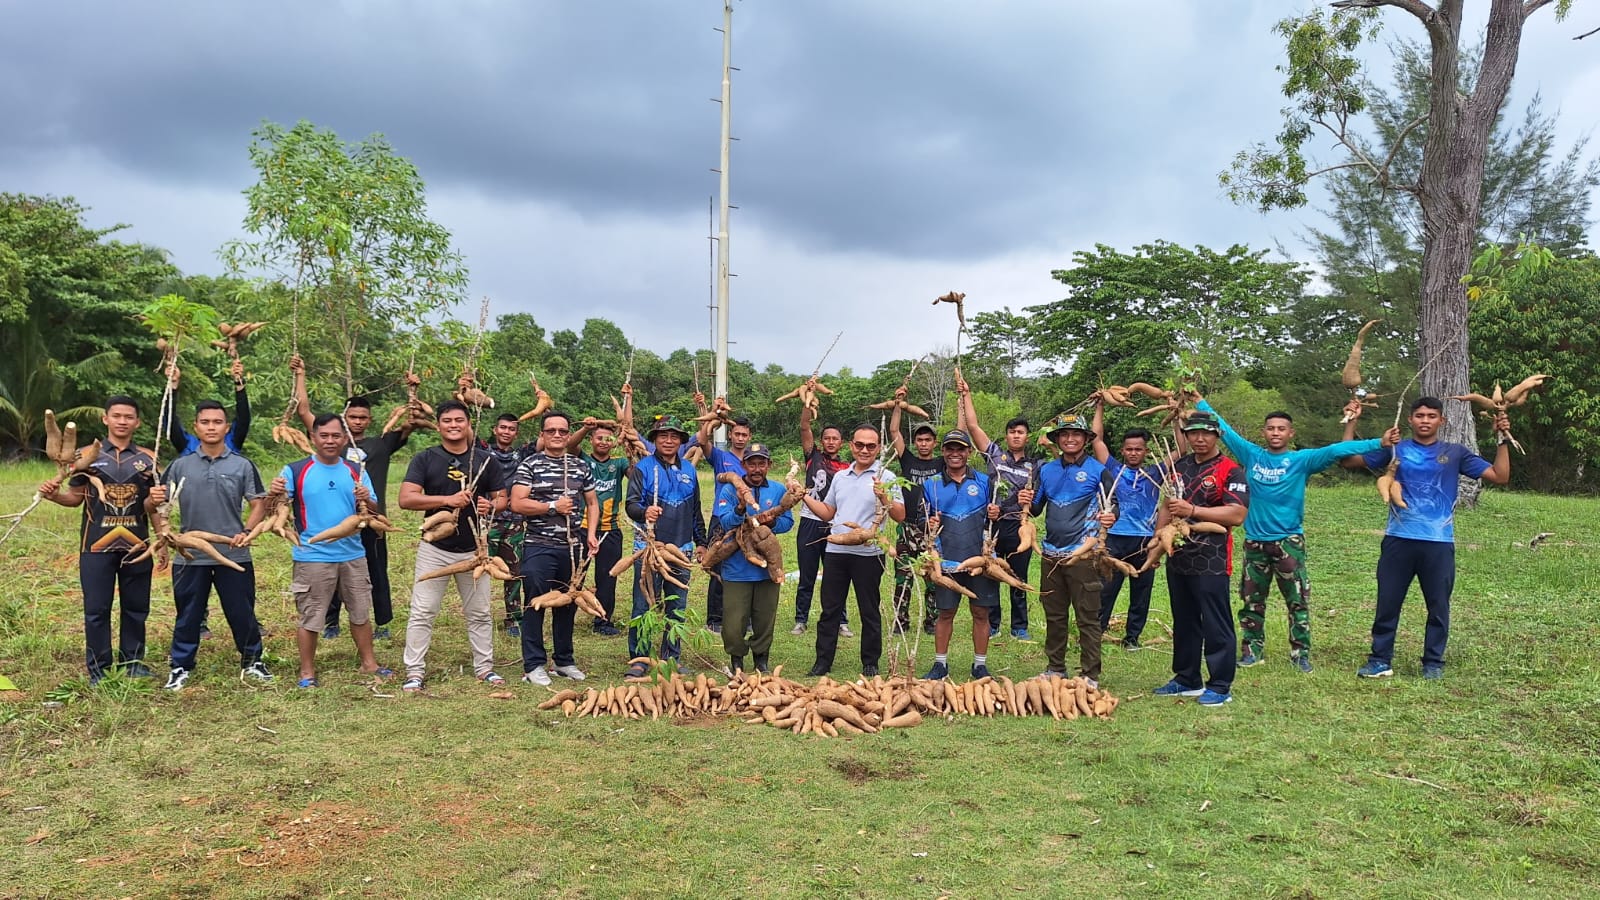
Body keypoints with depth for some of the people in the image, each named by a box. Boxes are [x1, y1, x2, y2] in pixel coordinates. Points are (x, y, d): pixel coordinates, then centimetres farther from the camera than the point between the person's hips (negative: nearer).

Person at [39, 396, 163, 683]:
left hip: (136, 545, 1)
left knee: (136, 608, 8)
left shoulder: (148, 459, 5)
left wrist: (155, 500, -18)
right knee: (96, 609, 2)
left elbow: (150, 506, 5)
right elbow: (76, 498, 7)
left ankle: (132, 663, 20)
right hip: (96, 544, -1)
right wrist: (54, 495, -14)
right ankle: (99, 669, 12)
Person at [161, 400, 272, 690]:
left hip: (234, 554, -1)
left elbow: (258, 504, 3)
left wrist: (247, 531, -12)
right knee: (188, 614, 11)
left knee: (242, 612, 7)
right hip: (190, 555, 1)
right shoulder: (180, 466, 4)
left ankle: (251, 660, 24)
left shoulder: (242, 466, 1)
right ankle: (181, 666, 24)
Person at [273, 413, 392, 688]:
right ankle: (307, 672, 17)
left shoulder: (356, 471, 6)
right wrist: (274, 495, -33)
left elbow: (373, 513, 5)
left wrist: (366, 501, -18)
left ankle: (369, 663, 26)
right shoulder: (296, 471, -4)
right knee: (311, 618, 4)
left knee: (361, 614, 13)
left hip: (353, 555, 4)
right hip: (312, 558, -3)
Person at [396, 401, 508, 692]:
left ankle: (485, 667, 22)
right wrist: (446, 499, -24)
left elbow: (502, 498, 9)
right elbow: (406, 499, -13)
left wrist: (490, 506, -15)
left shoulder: (486, 460, 5)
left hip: (473, 549, 2)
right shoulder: (425, 459, -2)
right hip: (435, 548, -2)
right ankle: (414, 672, 7)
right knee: (422, 613, -1)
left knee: (479, 613, 11)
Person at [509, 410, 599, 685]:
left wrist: (591, 534, 4)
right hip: (539, 547, -4)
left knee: (568, 605, 13)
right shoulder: (530, 465, -3)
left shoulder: (581, 466, 10)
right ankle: (534, 665, 10)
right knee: (535, 605, 0)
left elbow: (592, 503, 18)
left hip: (574, 548, 4)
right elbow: (517, 503, -11)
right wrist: (553, 506, -15)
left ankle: (565, 661, 25)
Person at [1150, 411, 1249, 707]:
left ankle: (1220, 687, 7)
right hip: (1178, 558, 7)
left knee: (1216, 626, -2)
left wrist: (1192, 510, -22)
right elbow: (1167, 506, 23)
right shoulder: (1179, 466, 13)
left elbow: (1237, 515, -20)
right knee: (1184, 623, 16)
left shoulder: (1230, 471, -9)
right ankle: (1187, 680, 27)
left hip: (1212, 562, -7)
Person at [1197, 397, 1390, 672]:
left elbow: (1335, 451, -14)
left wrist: (1379, 443, -23)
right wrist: (1199, 401, 13)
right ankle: (1252, 650, 21)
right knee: (1251, 600, 10)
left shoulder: (1301, 460, -3)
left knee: (1298, 600, -1)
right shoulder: (1251, 454, 4)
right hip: (1255, 541, 3)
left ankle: (1300, 653, 7)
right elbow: (1223, 428, 10)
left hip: (1289, 541, -2)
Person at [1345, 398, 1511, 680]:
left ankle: (1433, 663, 20)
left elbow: (1500, 476, 3)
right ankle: (1380, 660, 13)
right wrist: (1351, 423, -2)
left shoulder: (1455, 453, 6)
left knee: (1438, 606, 7)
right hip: (1398, 540, 0)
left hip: (1439, 543, 0)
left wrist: (1503, 440, -4)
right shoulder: (1395, 449, 5)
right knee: (1387, 602, 4)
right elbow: (1349, 460, 4)